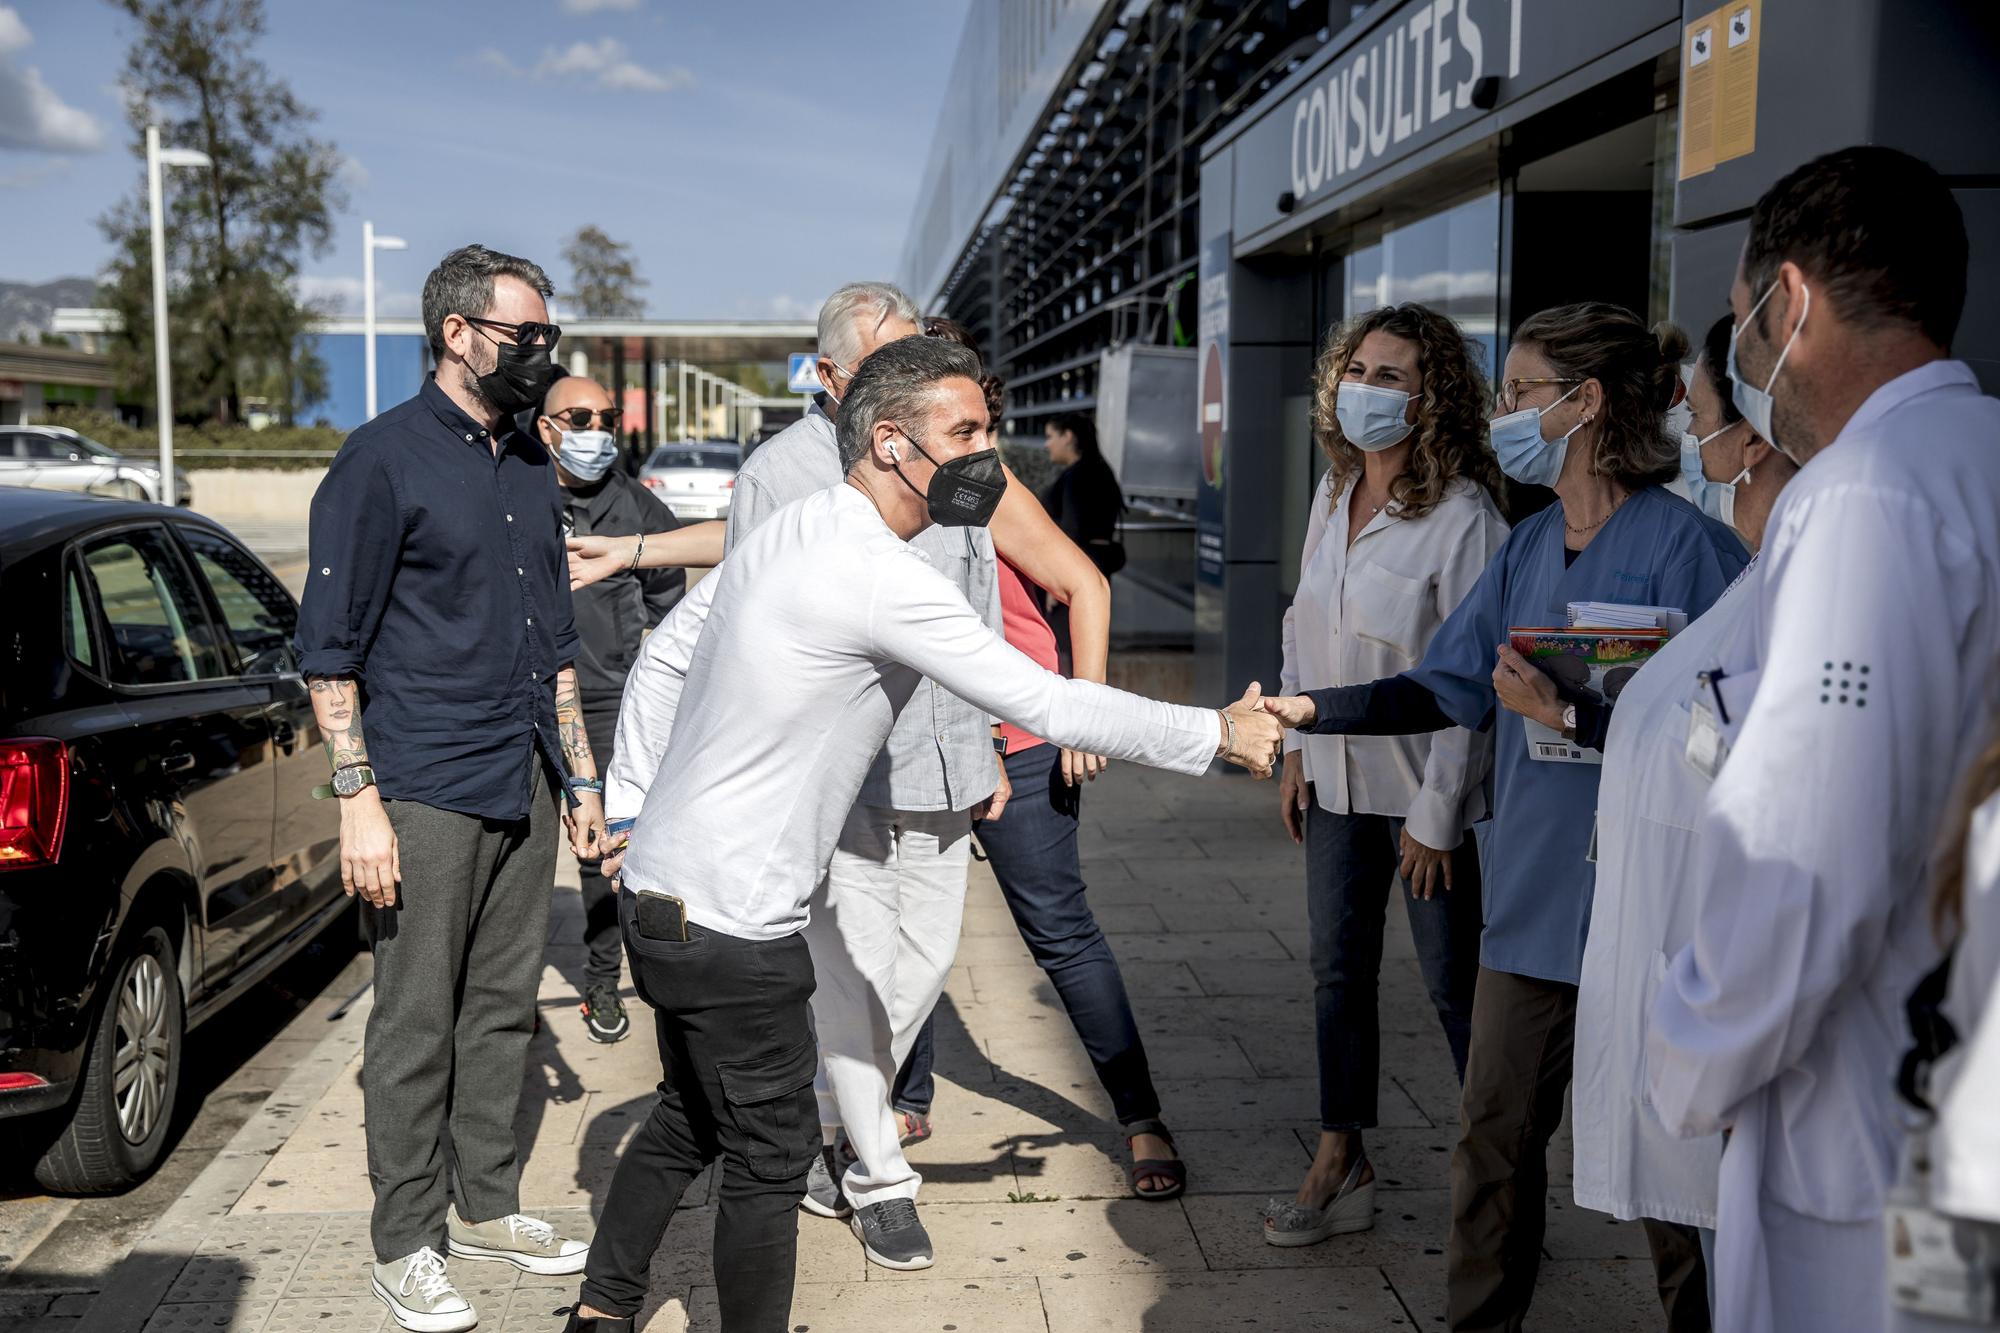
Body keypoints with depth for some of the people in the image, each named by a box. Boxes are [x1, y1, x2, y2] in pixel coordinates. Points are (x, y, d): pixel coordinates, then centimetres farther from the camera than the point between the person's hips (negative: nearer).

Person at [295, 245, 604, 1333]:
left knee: (503, 1007, 14)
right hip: (426, 793, -7)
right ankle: (404, 1243, 16)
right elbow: (329, 644, -9)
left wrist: (580, 774, 19)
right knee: (415, 1027, 2)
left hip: (523, 791, 7)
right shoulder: (383, 460, -8)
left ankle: (486, 1205, 28)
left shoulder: (529, 464, 14)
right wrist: (358, 800, -15)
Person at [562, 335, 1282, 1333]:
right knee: (769, 1157, 7)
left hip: (661, 887, 10)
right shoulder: (881, 575, -22)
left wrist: (631, 809, 18)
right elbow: (1045, 703, -21)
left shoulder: (785, 532, 7)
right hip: (732, 924, -10)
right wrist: (1219, 734, -12)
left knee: (687, 1121, 24)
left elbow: (663, 658, 15)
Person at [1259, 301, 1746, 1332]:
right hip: (1533, 892, 7)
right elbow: (1444, 688, 12)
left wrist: (1570, 716, -24)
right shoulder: (1529, 548, 10)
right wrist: (1312, 710, 3)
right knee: (1494, 1136, 14)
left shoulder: (1687, 546, -13)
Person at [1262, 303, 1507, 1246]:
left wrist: (1434, 814, -16)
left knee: (1454, 985, 3)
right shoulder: (1334, 491, 6)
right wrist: (1296, 749, 10)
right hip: (1339, 776, 7)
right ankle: (1340, 1168, 26)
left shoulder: (1462, 517, -17)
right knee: (1338, 970, 13)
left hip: (1429, 788, -7)